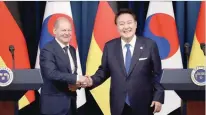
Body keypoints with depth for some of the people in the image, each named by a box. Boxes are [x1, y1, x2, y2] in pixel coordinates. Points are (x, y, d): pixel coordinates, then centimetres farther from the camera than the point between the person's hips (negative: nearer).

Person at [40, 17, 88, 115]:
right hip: (54, 103, -8)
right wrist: (76, 78, -25)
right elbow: (51, 73, -26)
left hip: (70, 102, 8)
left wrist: (77, 83, -5)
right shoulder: (48, 50, -14)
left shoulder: (72, 50, 12)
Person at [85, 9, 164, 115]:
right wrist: (92, 81, -10)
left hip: (143, 104, -2)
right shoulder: (109, 46, 2)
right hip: (118, 105, 2)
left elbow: (158, 74, -2)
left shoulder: (149, 45, -4)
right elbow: (103, 71, 9)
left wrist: (158, 98, -7)